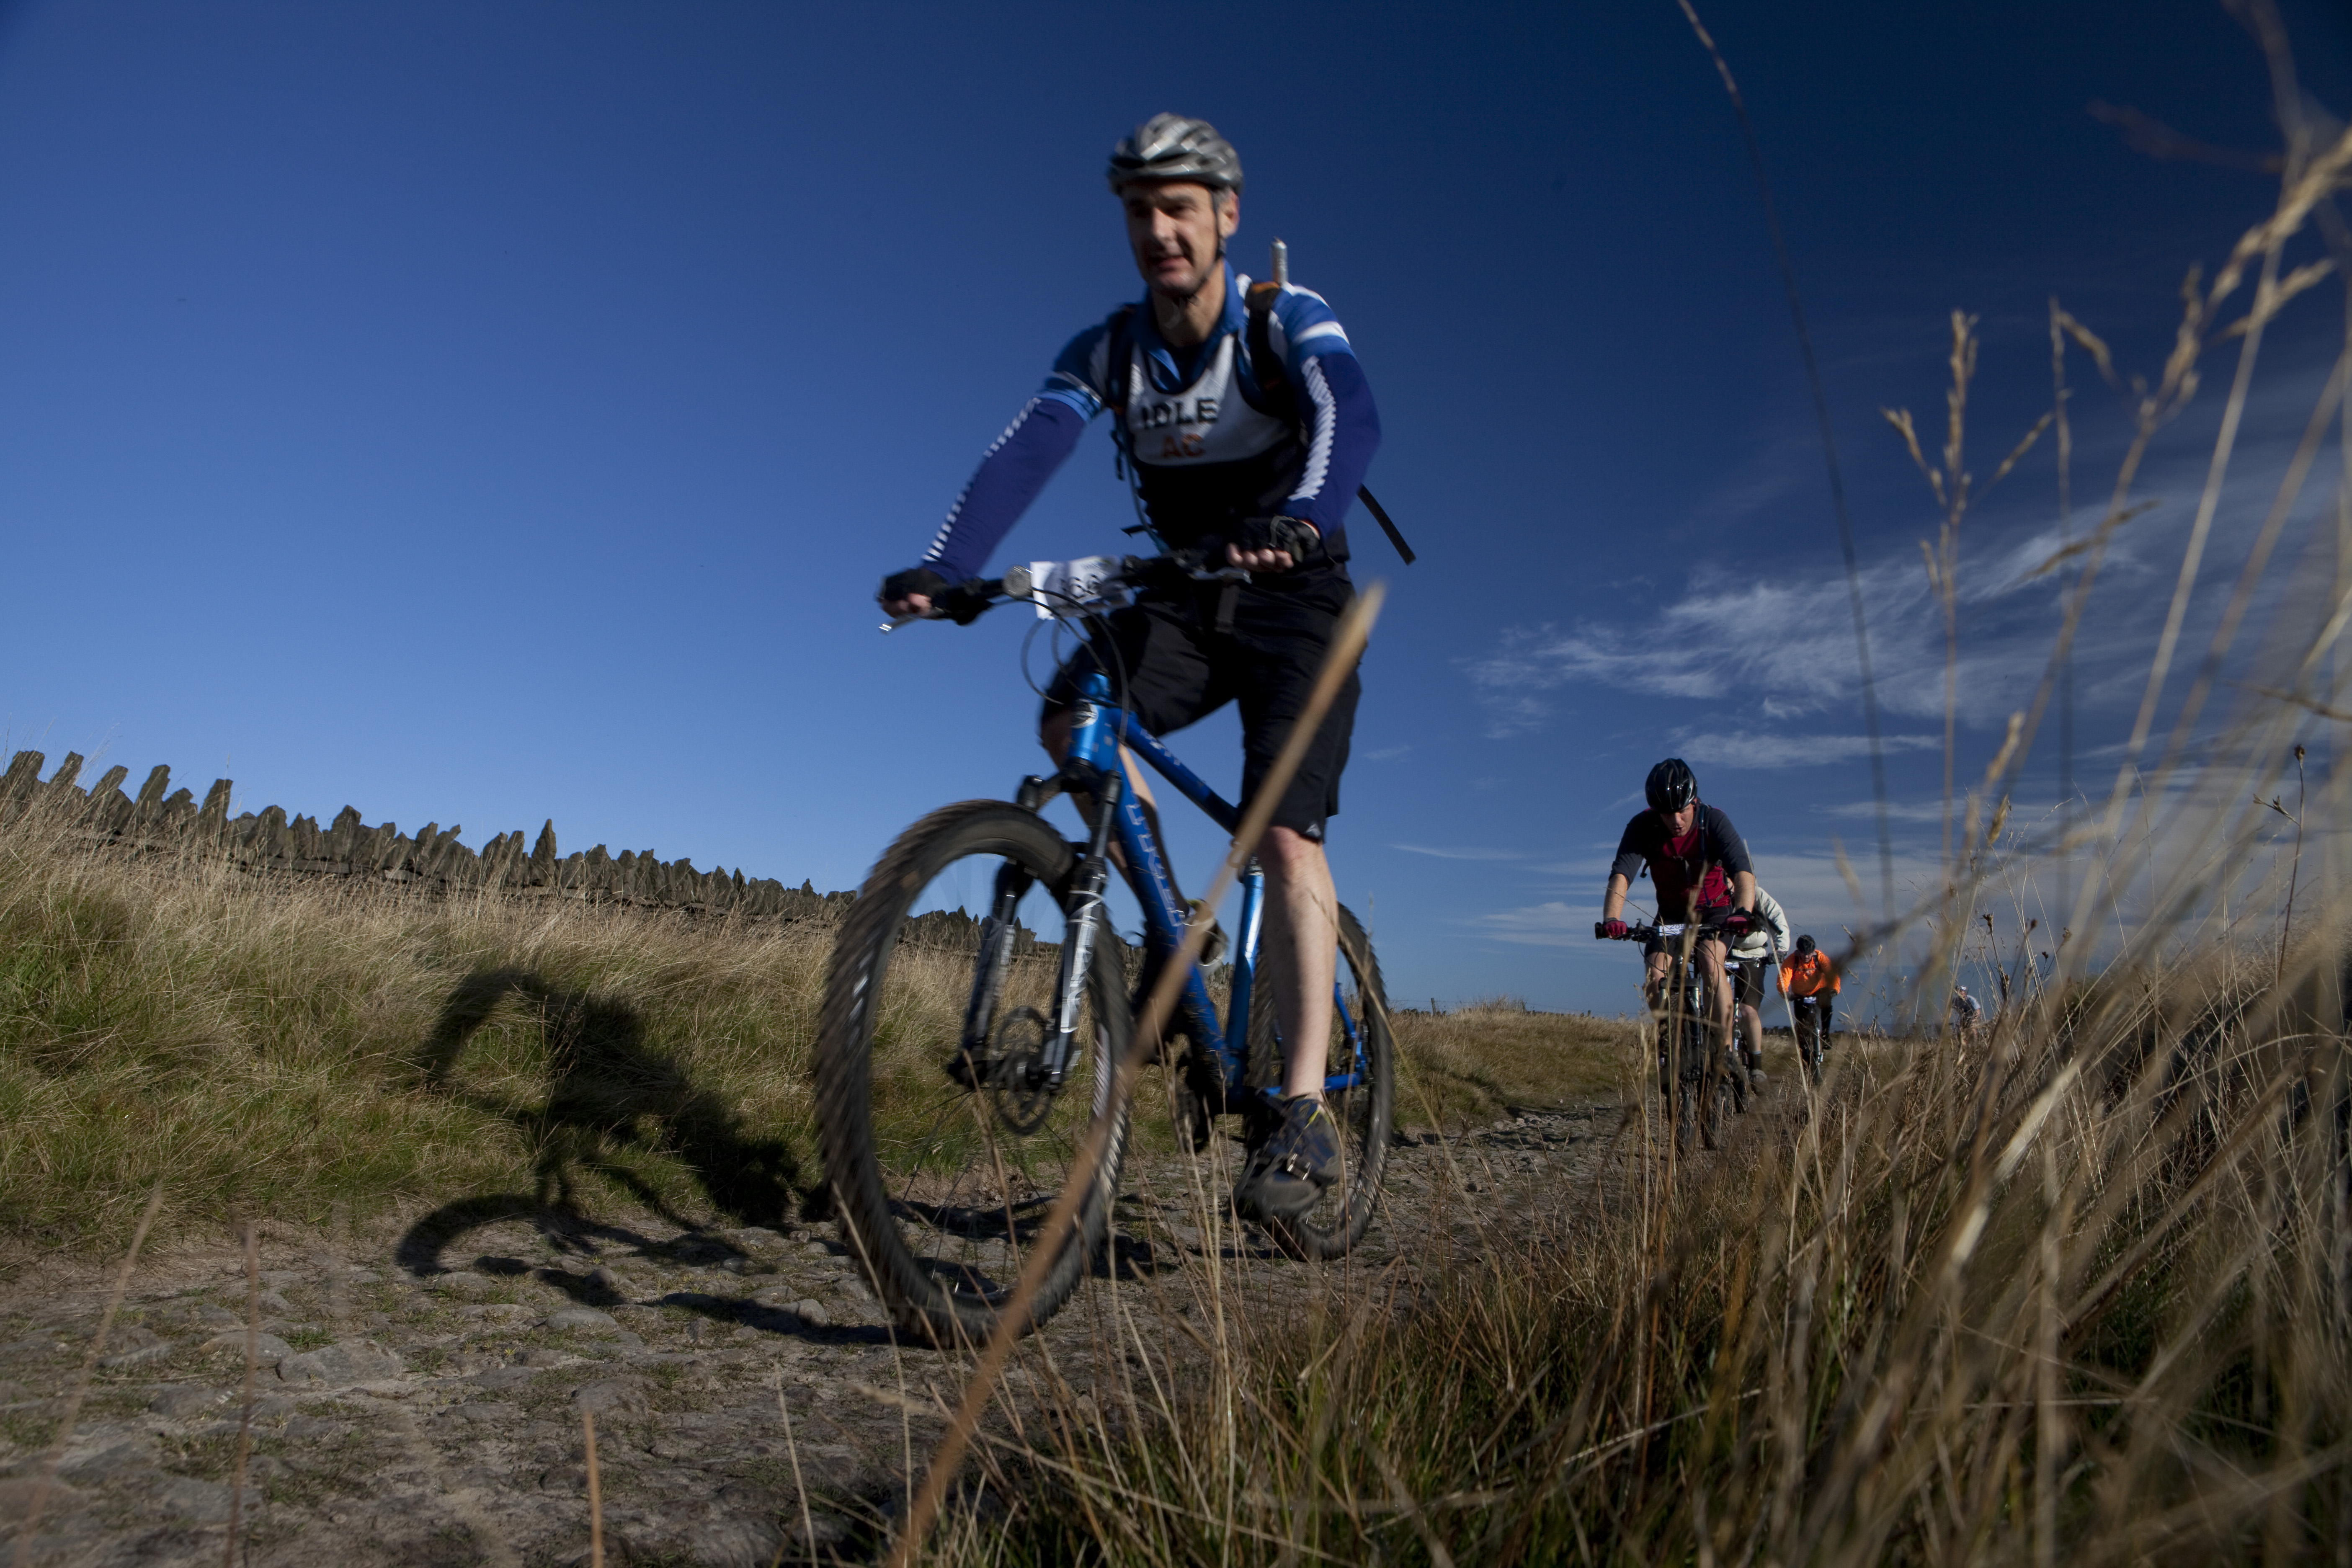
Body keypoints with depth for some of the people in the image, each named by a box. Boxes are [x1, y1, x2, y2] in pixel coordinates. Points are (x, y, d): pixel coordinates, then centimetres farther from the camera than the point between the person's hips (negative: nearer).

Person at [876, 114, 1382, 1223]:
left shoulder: (1289, 322, -11)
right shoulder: (1105, 352, -2)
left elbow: (1350, 417, -32)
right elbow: (1021, 455, -18)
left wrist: (1302, 515, -54)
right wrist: (943, 567, -36)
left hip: (1295, 598, -4)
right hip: (1186, 597, 4)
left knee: (1283, 836, -19)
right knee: (1068, 721, -23)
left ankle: (1306, 1114, -18)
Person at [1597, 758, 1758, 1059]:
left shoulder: (1714, 821, -25)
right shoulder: (1643, 828, -22)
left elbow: (1743, 872, -37)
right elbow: (1621, 876, -34)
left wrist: (1743, 912, -57)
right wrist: (1611, 918, -53)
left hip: (1714, 909, -2)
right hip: (1671, 912, 2)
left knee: (1711, 965, -29)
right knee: (1654, 982, -16)